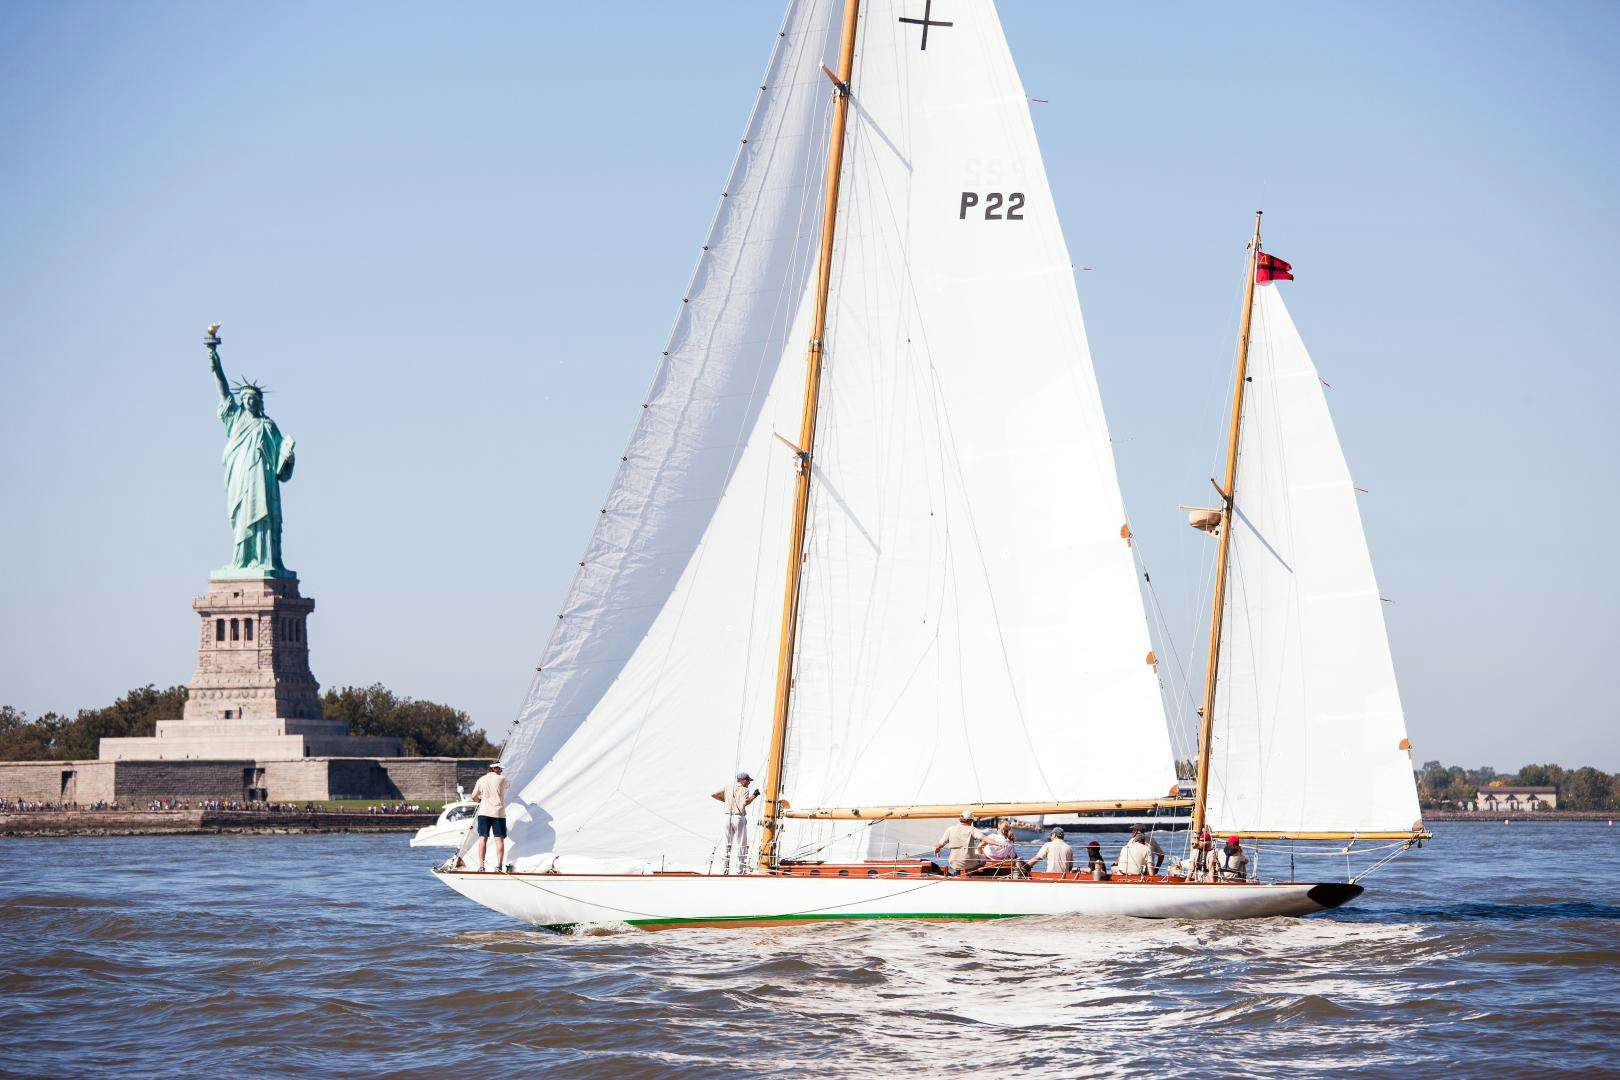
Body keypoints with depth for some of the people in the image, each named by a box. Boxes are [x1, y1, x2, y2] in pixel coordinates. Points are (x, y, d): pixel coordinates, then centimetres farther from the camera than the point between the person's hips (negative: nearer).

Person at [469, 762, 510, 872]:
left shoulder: (481, 780, 6)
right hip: (498, 813, -2)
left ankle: (481, 865, -2)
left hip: (484, 813, 2)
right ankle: (499, 865, -5)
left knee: (483, 838, 3)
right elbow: (509, 784, 21)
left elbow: (474, 796, 12)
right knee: (499, 839, 0)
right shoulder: (501, 779, -2)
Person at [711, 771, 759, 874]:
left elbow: (713, 795, 9)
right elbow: (744, 803, -22)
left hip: (728, 817, 5)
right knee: (742, 844, 2)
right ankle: (740, 869, 0)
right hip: (739, 818, -5)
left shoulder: (727, 789, 12)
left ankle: (724, 869, 8)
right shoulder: (744, 790, -5)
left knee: (727, 843, 10)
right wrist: (753, 796, -9)